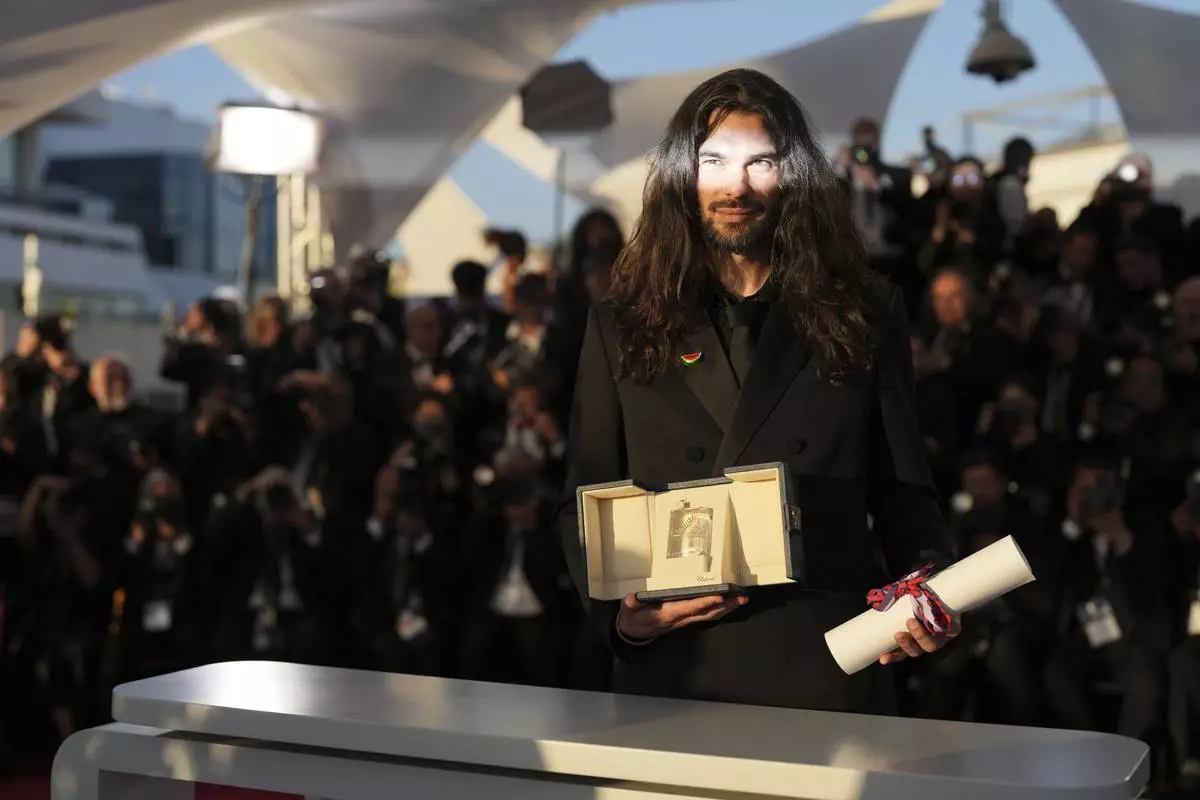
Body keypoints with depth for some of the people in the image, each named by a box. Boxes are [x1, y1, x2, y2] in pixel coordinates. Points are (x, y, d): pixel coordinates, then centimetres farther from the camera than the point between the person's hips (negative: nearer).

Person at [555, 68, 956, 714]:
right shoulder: (620, 327, 6)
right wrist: (616, 613, -9)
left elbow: (903, 493, 6)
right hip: (670, 669, 0)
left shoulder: (866, 316, 5)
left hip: (824, 671, 0)